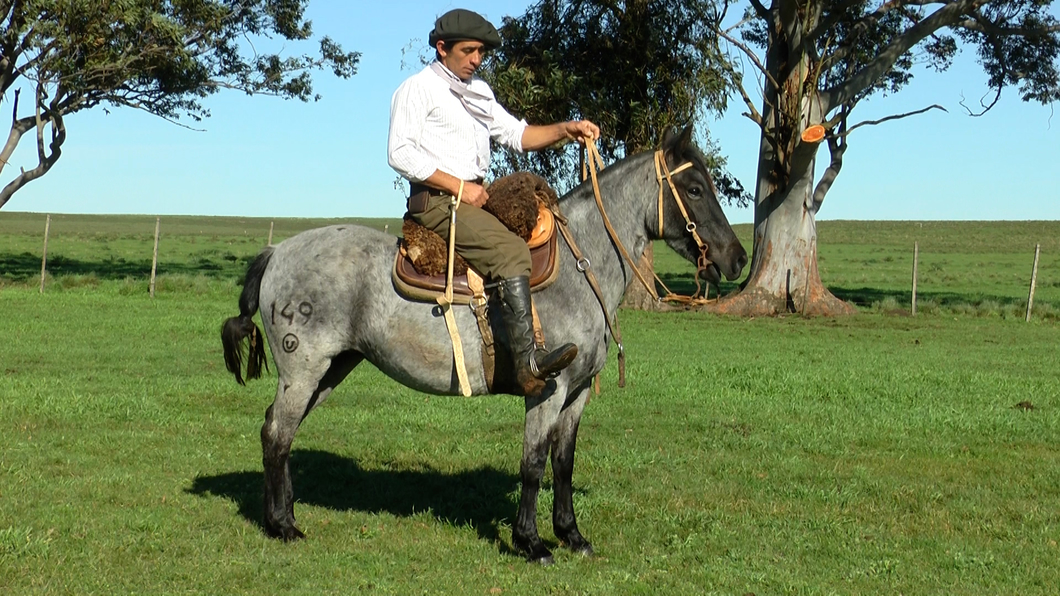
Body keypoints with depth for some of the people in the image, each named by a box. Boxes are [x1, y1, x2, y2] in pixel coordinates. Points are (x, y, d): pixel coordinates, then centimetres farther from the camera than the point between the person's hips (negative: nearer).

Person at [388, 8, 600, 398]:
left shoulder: (478, 92, 23)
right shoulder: (418, 88, -1)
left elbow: (517, 134, 19)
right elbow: (400, 152, -11)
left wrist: (564, 130, 1)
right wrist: (459, 186, -16)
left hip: (476, 196, 9)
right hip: (436, 200, -9)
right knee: (510, 251, -28)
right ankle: (528, 363, -37)